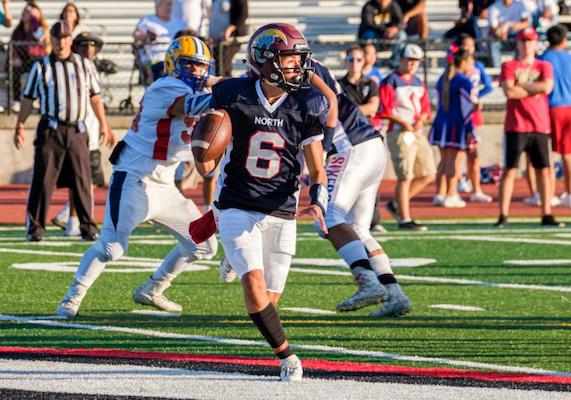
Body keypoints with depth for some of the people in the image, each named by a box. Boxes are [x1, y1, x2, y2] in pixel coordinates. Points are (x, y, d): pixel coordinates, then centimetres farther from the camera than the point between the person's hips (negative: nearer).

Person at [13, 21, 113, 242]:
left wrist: (103, 126, 12)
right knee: (43, 180, -3)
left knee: (82, 181, 2)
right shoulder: (41, 67, 5)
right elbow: (28, 98, 4)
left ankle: (87, 228, 8)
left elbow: (95, 97, 16)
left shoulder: (84, 65, 12)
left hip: (77, 131, 2)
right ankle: (35, 228, 3)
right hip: (50, 130, -2)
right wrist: (20, 126, -5)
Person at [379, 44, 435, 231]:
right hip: (399, 132, -8)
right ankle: (404, 219, -3)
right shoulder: (390, 82, -6)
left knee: (428, 174, 6)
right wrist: (403, 122, -19)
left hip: (417, 132, 8)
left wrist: (421, 120, -4)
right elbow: (385, 110, -12)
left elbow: (425, 108, 17)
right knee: (405, 177, -8)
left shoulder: (419, 84, 17)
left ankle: (397, 204, 17)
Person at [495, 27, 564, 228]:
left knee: (544, 170, 4)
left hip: (540, 126, 3)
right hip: (516, 127, -3)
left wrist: (521, 86, -6)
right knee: (510, 170, -4)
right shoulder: (509, 66, 4)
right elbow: (509, 91, -12)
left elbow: (547, 87, -9)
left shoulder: (544, 66, 11)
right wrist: (535, 89, -7)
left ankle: (546, 215, 8)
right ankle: (503, 216, -4)